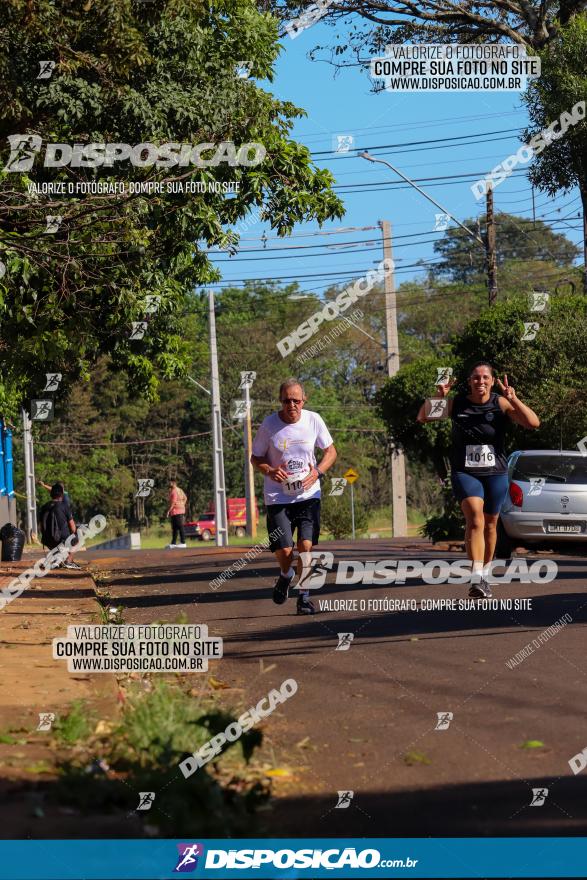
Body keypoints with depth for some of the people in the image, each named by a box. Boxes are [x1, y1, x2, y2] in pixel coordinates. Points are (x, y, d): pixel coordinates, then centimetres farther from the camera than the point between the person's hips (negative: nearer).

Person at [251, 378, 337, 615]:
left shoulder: (313, 420, -2)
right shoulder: (269, 424, -7)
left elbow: (330, 451, 10)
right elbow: (255, 458, 4)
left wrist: (318, 472, -9)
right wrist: (269, 471, -17)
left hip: (308, 494, 1)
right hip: (278, 496, -1)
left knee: (306, 545, -10)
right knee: (284, 549, -9)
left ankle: (304, 597, 7)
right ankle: (285, 576, 27)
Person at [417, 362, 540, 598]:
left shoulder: (501, 404, -6)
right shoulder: (456, 403, -3)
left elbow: (534, 423, -15)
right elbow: (422, 417, -1)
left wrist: (514, 400, -28)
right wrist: (438, 397, -17)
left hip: (495, 473, 2)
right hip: (464, 472, -1)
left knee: (490, 524, 13)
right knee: (475, 517, -22)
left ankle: (486, 573, 33)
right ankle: (477, 578, -29)